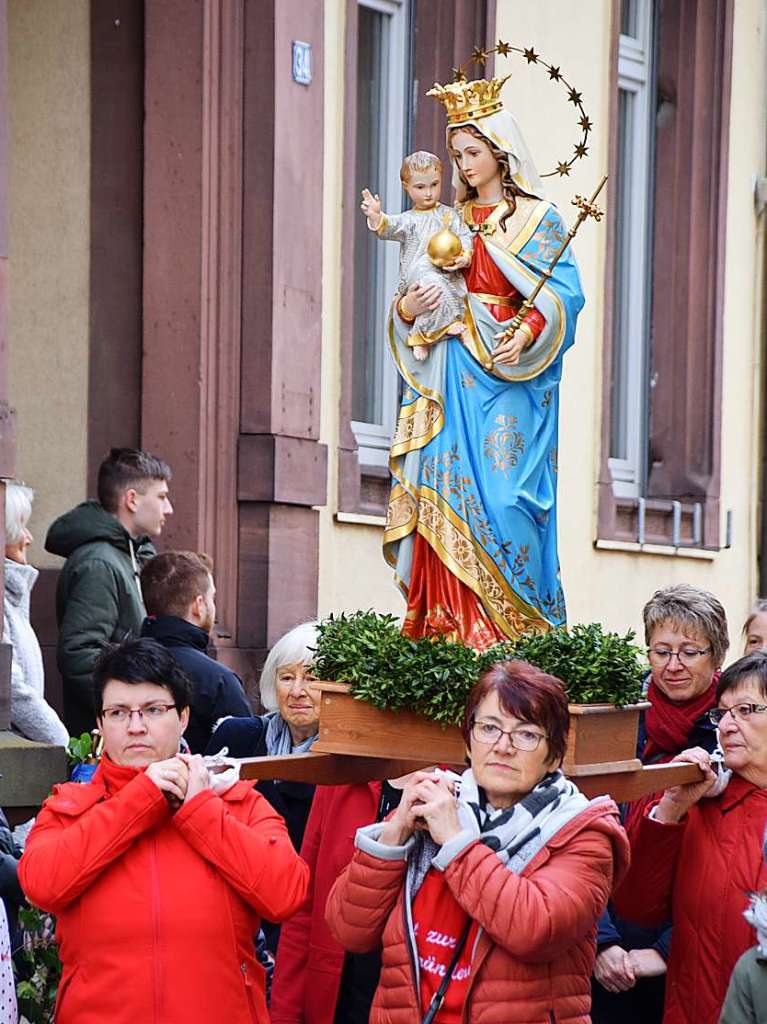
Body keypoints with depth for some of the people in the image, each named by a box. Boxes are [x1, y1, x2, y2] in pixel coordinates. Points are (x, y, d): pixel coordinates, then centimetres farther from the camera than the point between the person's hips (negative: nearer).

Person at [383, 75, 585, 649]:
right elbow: (428, 291, 20)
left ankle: (511, 637, -10)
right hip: (450, 381, 5)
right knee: (445, 494, -4)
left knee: (498, 494, -12)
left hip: (508, 382, -5)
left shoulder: (536, 220, 3)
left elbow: (566, 296, -7)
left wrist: (527, 333, -24)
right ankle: (451, 629, -3)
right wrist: (406, 310, -3)